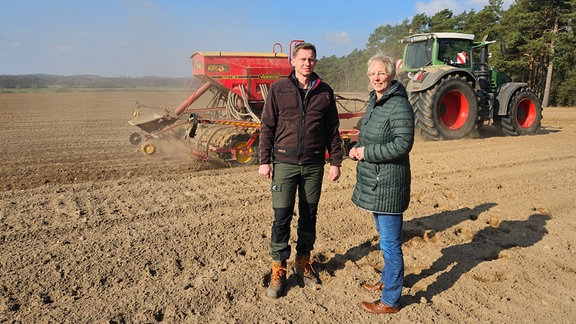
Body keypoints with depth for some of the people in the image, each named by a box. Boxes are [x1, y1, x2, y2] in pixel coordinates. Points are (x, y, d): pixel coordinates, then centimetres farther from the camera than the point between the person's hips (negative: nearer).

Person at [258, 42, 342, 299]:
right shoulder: (279, 89, 1)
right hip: (285, 163, -2)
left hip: (314, 165, 2)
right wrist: (264, 161, -3)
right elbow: (267, 127, 1)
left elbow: (333, 130, 9)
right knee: (282, 217, -1)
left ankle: (303, 263, 29)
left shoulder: (325, 92, 6)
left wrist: (335, 161, 4)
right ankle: (278, 270, 14)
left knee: (309, 216, 11)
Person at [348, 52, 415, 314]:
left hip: (388, 183, -10)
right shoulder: (373, 101, 12)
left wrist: (367, 153, -18)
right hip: (374, 182, 10)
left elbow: (403, 144, -25)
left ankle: (390, 300, 16)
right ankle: (387, 280, 42)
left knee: (390, 242, 1)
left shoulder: (399, 105, -17)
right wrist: (356, 149, 3)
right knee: (384, 237, 24)